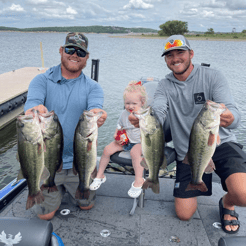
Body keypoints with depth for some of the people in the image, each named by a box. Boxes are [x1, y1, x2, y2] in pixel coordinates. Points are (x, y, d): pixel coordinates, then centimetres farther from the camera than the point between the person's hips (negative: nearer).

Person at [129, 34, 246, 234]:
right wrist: (143, 120, -40)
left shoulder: (212, 76, -5)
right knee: (184, 214, 2)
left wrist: (229, 119, -44)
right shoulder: (165, 86, 4)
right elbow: (157, 112, -16)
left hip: (220, 144, -2)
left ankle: (227, 204, 11)